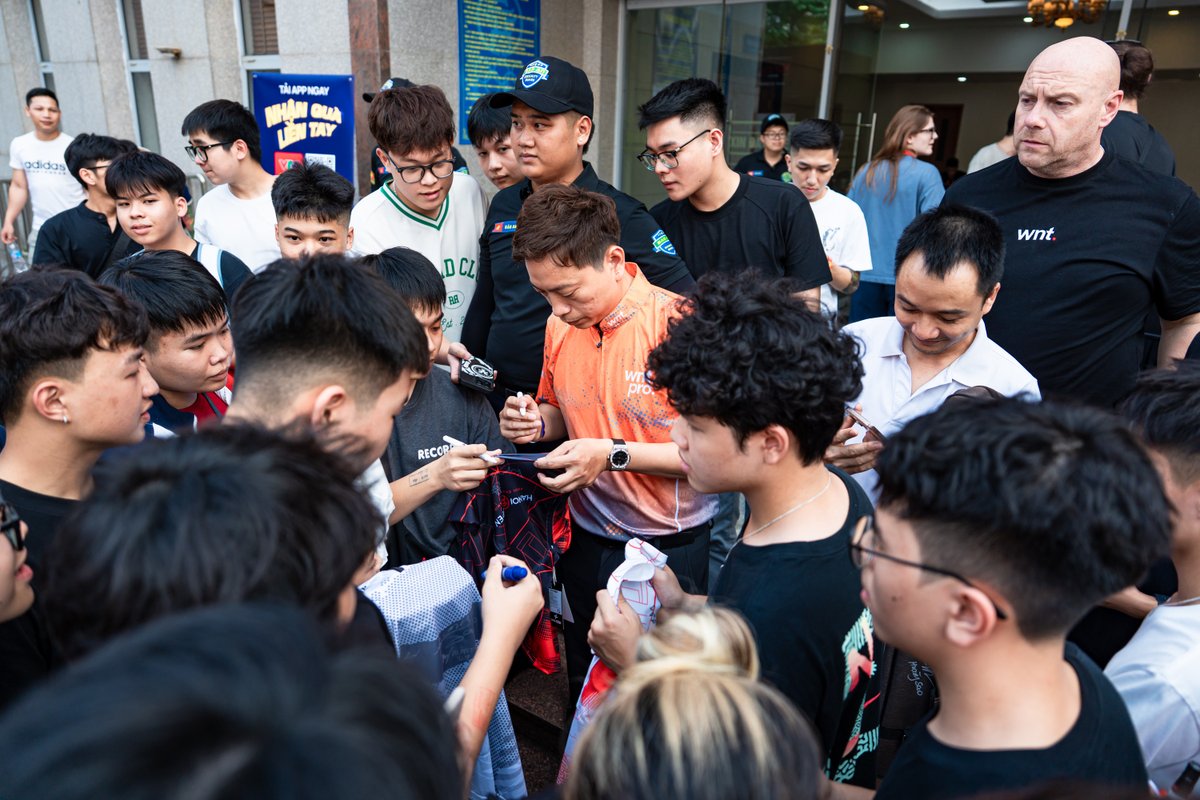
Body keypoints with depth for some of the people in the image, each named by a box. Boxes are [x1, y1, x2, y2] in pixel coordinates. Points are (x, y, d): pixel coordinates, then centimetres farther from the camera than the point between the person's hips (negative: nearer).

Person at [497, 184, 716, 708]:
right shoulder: (561, 325, -1)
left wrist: (614, 455, -25)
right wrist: (536, 422, -7)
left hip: (668, 548, -5)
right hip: (586, 542, 6)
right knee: (583, 680, 24)